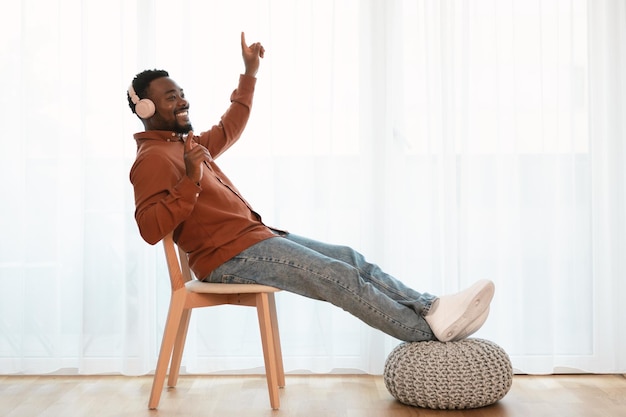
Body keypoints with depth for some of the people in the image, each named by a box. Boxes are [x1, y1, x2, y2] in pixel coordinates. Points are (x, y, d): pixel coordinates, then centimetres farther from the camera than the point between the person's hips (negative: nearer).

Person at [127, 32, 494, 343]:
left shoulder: (187, 144, 20)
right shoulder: (153, 158, -11)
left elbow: (228, 130, 36)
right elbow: (150, 229, -22)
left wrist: (250, 73, 34)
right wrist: (189, 181, -32)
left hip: (255, 237, 10)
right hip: (229, 256, -10)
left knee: (351, 259, -2)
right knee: (339, 277, -17)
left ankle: (431, 308, -8)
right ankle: (428, 330, -13)